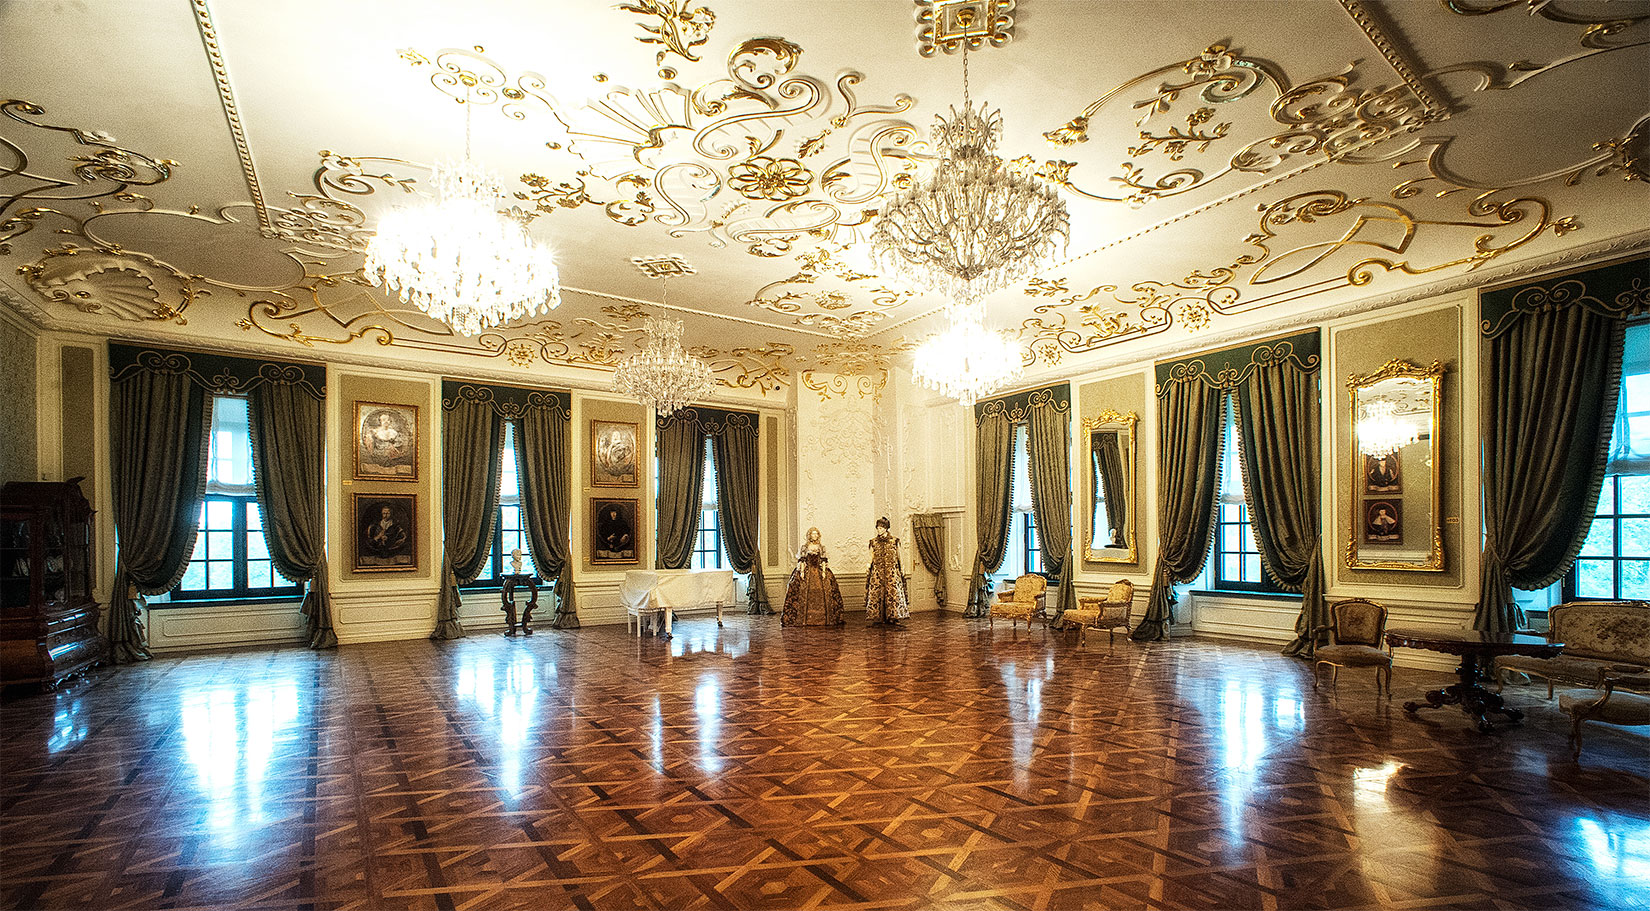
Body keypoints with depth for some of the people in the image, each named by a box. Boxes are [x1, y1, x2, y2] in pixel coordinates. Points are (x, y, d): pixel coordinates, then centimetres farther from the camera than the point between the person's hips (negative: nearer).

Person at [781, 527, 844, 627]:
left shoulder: (821, 547, 7)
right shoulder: (805, 547, 4)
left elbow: (824, 561, 5)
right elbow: (802, 561, 1)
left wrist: (824, 571, -5)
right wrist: (802, 571, -9)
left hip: (819, 571, 1)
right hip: (807, 571, -1)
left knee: (821, 595, -5)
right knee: (805, 595, -7)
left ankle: (822, 618, 1)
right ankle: (804, 618, -4)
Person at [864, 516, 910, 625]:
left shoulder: (894, 540, 5)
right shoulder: (874, 542, 9)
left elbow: (898, 556, 8)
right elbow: (871, 557, 10)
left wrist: (902, 569, 5)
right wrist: (868, 566, -5)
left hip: (892, 571, -2)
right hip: (877, 570, 2)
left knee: (893, 592, -7)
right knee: (876, 593, -3)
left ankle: (893, 617, -2)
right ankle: (878, 617, 3)